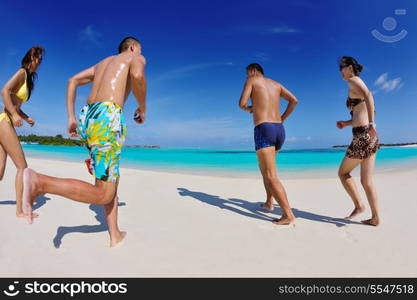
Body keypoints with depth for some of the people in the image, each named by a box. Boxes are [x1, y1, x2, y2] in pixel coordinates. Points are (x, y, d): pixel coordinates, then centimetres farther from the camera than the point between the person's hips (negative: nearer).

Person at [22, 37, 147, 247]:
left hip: (87, 118, 9)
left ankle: (115, 236, 22)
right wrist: (142, 107, 3)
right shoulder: (136, 58, 12)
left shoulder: (102, 63, 33)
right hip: (107, 119, -9)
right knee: (103, 195, -6)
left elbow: (73, 81, 26)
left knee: (112, 180, 17)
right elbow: (137, 75, -14)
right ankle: (39, 182, -19)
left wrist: (71, 117, 21)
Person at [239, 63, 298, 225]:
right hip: (279, 130, 7)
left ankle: (288, 215, -16)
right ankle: (269, 202, 30)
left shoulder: (251, 80, 8)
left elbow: (242, 103, -4)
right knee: (264, 166, 26)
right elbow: (294, 100, 14)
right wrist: (282, 118, 20)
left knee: (271, 176, -9)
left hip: (264, 130, -7)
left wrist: (248, 109, 19)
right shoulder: (276, 84, 24)